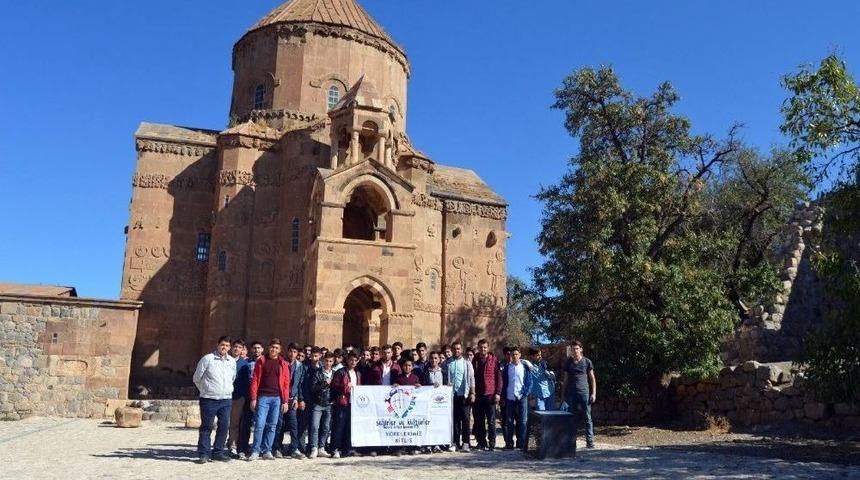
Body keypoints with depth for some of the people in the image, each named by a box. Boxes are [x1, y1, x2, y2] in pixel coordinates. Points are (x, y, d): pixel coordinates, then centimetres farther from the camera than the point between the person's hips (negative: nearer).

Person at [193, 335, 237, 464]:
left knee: (224, 426, 3)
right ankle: (204, 453, 7)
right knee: (206, 427, 1)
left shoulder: (232, 361, 9)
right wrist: (205, 390, 10)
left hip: (226, 400, 4)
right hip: (209, 400, -4)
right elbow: (197, 378, 5)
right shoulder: (207, 359, -4)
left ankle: (218, 452, 14)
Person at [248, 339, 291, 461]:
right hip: (263, 397, -2)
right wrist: (253, 398, -7)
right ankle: (255, 451, 4)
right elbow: (255, 380, 0)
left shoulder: (283, 364, 8)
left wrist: (285, 401, 0)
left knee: (272, 426, 5)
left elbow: (286, 383, 6)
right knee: (259, 424, -6)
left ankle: (267, 451, 13)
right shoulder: (261, 361, 4)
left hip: (277, 398, 2)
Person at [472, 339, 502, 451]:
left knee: (491, 420, 1)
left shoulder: (494, 360, 0)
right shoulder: (474, 361, 8)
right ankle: (481, 442, 17)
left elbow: (499, 377, -2)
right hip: (477, 395, 3)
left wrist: (498, 393, -8)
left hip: (490, 394, -3)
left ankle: (491, 443, 7)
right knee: (479, 420, 7)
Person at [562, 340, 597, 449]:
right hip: (571, 393, 2)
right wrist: (563, 393, 11)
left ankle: (590, 441, 1)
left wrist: (594, 393, -2)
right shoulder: (568, 362, 8)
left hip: (584, 392, -2)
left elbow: (592, 378, 5)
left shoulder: (587, 362, 2)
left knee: (587, 417, -2)